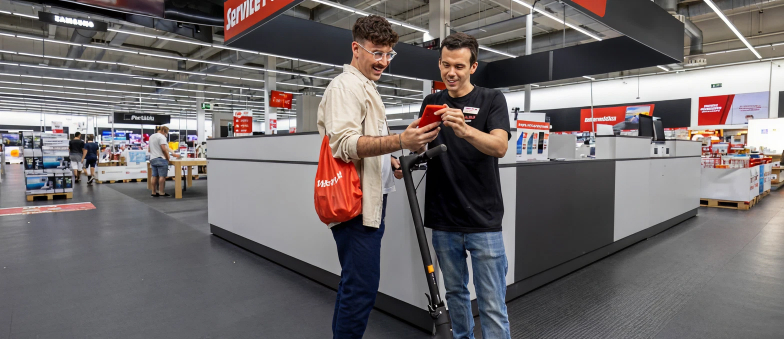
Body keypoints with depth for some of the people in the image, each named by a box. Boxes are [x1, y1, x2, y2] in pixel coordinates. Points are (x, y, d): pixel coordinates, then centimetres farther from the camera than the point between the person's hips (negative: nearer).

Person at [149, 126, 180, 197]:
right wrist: (168, 158, -10)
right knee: (162, 176, -6)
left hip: (152, 159, 9)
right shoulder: (161, 136, -10)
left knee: (154, 176, 8)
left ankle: (154, 192, 10)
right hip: (161, 159, -9)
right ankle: (161, 192, -6)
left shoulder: (151, 137, 19)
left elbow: (150, 149, 24)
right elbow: (164, 149, -19)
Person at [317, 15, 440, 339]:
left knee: (355, 284, 18)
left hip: (370, 200, 10)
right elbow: (345, 143, -24)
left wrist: (390, 162, 10)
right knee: (362, 286, -5)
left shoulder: (367, 87, 21)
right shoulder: (346, 85, -10)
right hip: (356, 202, -10)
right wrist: (399, 141, -35)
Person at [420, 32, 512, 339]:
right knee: (455, 293, 18)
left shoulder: (491, 100, -1)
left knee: (493, 306, 1)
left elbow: (499, 146, -17)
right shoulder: (432, 103, 10)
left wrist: (465, 130, -36)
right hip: (443, 221, 4)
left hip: (483, 221, -3)